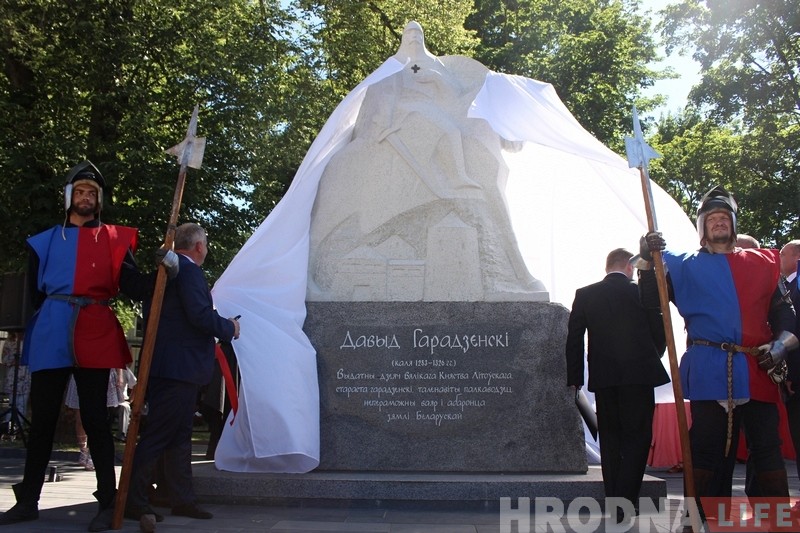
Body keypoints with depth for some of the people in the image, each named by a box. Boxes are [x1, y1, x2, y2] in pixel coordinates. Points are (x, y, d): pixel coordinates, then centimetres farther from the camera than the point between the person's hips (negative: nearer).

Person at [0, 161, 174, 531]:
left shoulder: (114, 239, 8)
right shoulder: (46, 240, 14)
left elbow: (132, 287, -3)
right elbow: (35, 291, 17)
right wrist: (38, 328, 8)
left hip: (95, 333, -2)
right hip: (50, 334, 3)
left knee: (95, 418, 0)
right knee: (42, 418, 9)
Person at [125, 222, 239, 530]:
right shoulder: (189, 271, -13)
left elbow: (150, 314, 18)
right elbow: (200, 315, -23)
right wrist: (229, 328, -6)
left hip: (164, 366, 10)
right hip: (180, 367, -10)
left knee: (180, 435, 14)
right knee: (157, 436, -5)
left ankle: (182, 500, 21)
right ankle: (134, 502, 1)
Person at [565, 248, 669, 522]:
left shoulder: (584, 294, 3)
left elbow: (574, 339, 2)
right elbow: (660, 334, 4)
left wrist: (574, 378, 8)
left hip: (602, 378, 3)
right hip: (639, 375, -2)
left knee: (610, 439, 11)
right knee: (637, 437, 3)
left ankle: (613, 501, 14)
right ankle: (625, 500, -7)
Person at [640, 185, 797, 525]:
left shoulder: (763, 264, 16)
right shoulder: (685, 265, 12)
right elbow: (651, 299, 4)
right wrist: (649, 260, -12)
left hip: (758, 371, 2)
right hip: (710, 370, -1)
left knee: (767, 449, 3)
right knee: (708, 449, 2)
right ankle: (707, 521, 11)